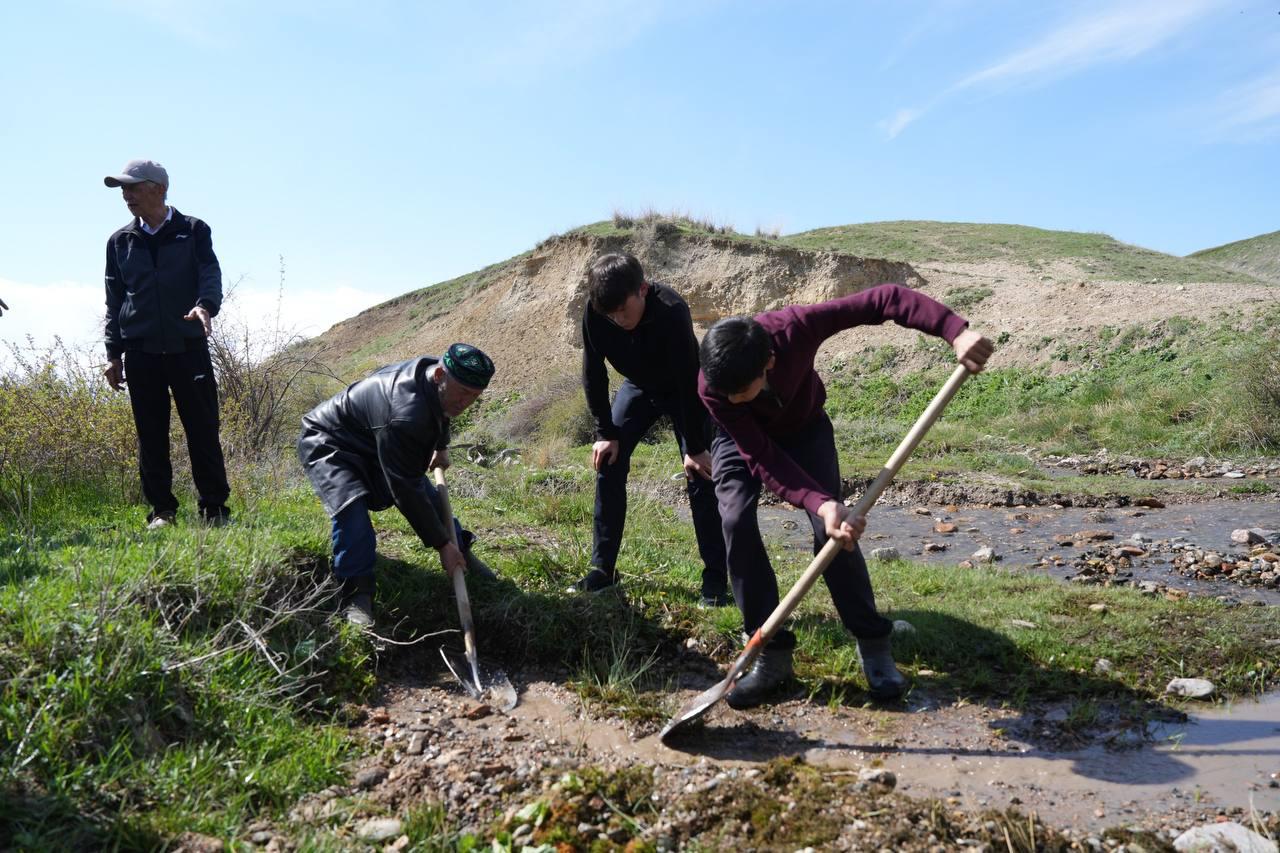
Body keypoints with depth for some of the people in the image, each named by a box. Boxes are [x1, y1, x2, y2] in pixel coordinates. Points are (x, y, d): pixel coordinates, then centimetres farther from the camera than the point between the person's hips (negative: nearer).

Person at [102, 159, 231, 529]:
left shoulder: (193, 231, 5)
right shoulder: (120, 242, 14)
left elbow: (210, 276, -8)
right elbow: (115, 300, 15)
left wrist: (205, 305, -31)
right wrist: (113, 353, 9)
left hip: (188, 346, -3)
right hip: (140, 350, 3)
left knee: (202, 430, -2)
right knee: (151, 435, 4)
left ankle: (214, 508, 6)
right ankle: (162, 509, 12)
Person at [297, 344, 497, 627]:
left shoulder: (435, 369, -16)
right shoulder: (404, 415, -43)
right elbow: (405, 491, -37)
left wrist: (442, 447, 17)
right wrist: (442, 544, -31)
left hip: (373, 443, 9)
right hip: (329, 445, -9)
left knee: (426, 494, 9)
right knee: (352, 506, -32)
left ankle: (462, 552, 28)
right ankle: (356, 594, -21)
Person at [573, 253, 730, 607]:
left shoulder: (672, 311, -38)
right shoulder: (594, 313, -26)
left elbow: (690, 381, -31)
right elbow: (593, 373, -13)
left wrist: (695, 447, -26)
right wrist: (605, 432, -13)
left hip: (683, 390, -4)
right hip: (638, 386, 4)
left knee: (700, 475, -12)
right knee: (608, 465, -5)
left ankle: (716, 577, -3)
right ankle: (603, 569, 5)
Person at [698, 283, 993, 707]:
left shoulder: (795, 327, -39)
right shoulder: (713, 388, -37)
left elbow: (884, 299, -36)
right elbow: (762, 459, -35)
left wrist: (955, 330, -47)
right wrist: (819, 502, -48)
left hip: (804, 426, 0)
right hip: (744, 440, 0)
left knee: (833, 529, -15)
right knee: (736, 522, -22)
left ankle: (873, 643, 4)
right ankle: (772, 653, -10)